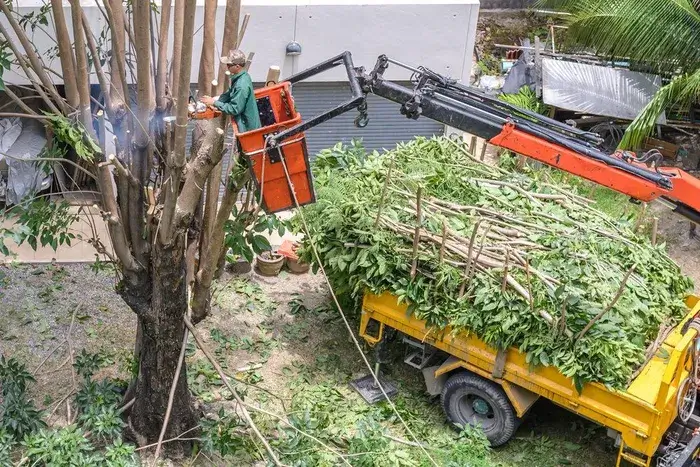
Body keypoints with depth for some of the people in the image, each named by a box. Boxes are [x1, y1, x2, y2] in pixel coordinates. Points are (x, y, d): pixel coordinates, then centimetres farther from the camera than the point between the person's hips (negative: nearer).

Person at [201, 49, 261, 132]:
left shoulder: (242, 86, -31)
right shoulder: (239, 77, 0)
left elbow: (234, 109, -27)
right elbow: (229, 94, 11)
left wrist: (214, 103, -21)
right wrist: (213, 99, -3)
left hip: (247, 127, -9)